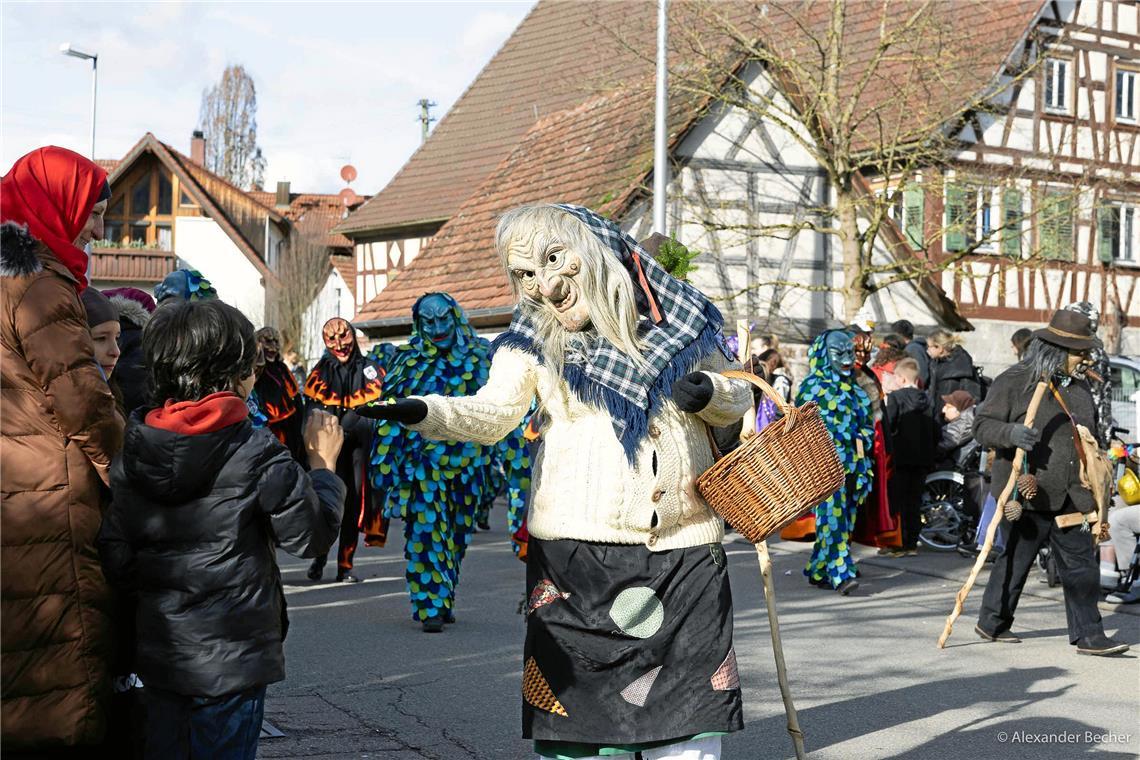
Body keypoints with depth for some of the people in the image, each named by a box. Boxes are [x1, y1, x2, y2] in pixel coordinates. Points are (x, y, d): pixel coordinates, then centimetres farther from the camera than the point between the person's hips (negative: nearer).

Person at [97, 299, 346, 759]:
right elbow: (312, 534, -8)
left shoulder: (132, 453, 0)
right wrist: (322, 464, 5)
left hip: (158, 652, 5)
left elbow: (115, 556, 2)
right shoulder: (257, 454, -14)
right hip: (231, 656, -5)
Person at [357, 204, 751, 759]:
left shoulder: (678, 319, 6)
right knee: (575, 707, 3)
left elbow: (737, 403, 15)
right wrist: (418, 411, -31)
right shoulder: (532, 340, 2)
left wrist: (708, 391, -7)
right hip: (578, 545, -1)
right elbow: (491, 413, -12)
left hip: (683, 546, 1)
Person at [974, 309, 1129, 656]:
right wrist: (1011, 433, -29)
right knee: (1015, 561, 4)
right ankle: (991, 623, 21)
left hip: (1069, 498, 6)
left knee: (1080, 565, 3)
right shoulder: (1013, 382, -6)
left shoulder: (1079, 387, 16)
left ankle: (1088, 635, 7)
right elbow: (982, 425, -8)